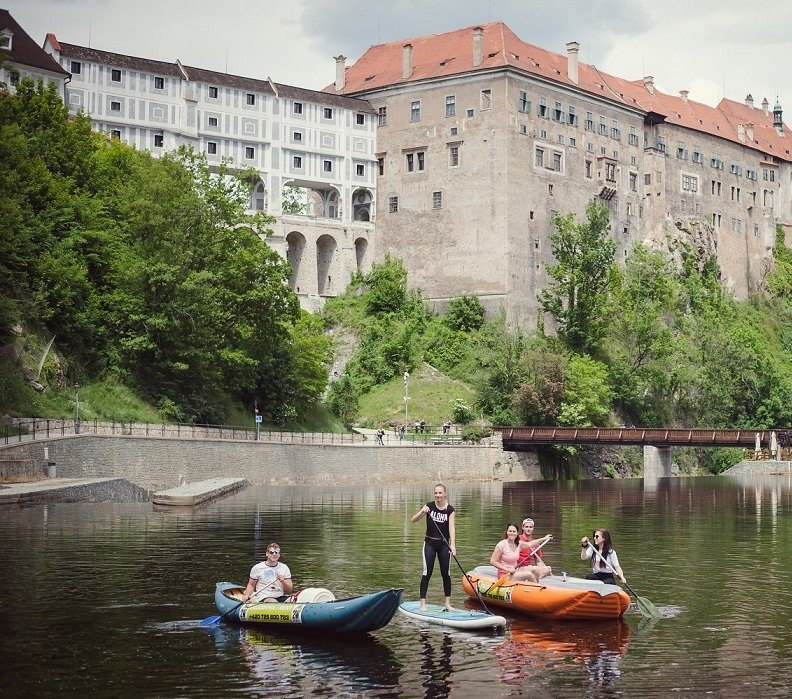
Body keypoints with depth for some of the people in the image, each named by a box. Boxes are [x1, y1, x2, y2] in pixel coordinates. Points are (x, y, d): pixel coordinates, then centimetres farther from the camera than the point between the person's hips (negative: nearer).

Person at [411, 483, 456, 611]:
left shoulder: (450, 510, -4)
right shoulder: (429, 506, -5)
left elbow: (452, 528, -13)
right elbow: (413, 520, -9)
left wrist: (453, 545, -26)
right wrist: (422, 512, -28)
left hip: (444, 544, 1)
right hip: (430, 543, -1)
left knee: (446, 574, 5)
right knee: (427, 573, -4)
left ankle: (448, 603, 14)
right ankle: (423, 603, 0)